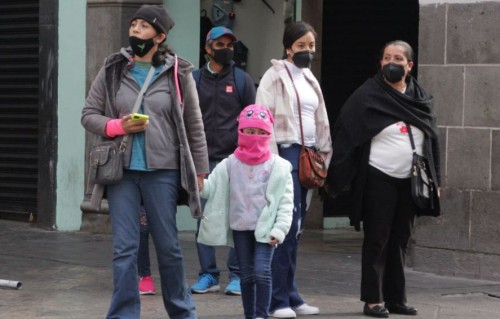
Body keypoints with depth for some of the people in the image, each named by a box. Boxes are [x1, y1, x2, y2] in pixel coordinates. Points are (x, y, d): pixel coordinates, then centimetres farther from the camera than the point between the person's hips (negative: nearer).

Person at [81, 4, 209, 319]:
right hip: (122, 170, 1)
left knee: (168, 245, 8)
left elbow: (194, 125, 6)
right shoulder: (112, 70, 5)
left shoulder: (178, 73, 1)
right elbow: (89, 115, 8)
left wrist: (199, 170, 5)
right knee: (125, 248, 0)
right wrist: (117, 126, -11)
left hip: (162, 171, -1)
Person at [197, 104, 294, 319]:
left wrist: (279, 229, -11)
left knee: (262, 271, -14)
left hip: (265, 228, -2)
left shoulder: (278, 167, -2)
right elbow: (210, 187, 2)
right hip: (240, 227, 3)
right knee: (247, 275, 8)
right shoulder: (229, 165, 5)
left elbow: (286, 202, -3)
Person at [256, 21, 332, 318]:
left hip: (308, 156, 7)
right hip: (285, 151, -7)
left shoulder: (309, 79, 19)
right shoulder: (275, 76, -3)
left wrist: (323, 156, 15)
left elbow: (321, 122, 22)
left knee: (296, 227, 8)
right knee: (288, 224, -12)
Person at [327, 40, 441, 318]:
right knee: (377, 240, -2)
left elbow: (432, 141, 11)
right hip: (378, 179, -5)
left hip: (409, 180, 5)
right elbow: (345, 135, -10)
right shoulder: (368, 96, -6)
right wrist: (338, 176, -17)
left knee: (399, 240, 10)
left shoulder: (421, 99, 8)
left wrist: (434, 180, 8)